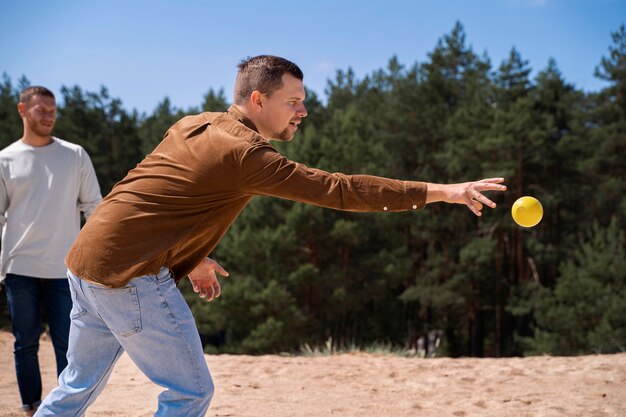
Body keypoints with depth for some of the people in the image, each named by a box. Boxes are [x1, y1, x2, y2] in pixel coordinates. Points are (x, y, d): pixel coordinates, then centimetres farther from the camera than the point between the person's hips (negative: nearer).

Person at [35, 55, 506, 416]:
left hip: (85, 261, 9)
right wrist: (439, 191, -19)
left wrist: (189, 257, 19)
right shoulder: (245, 154, -16)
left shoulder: (193, 124, 11)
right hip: (131, 274, -9)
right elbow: (338, 189, -20)